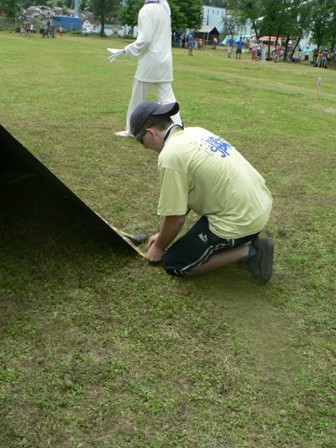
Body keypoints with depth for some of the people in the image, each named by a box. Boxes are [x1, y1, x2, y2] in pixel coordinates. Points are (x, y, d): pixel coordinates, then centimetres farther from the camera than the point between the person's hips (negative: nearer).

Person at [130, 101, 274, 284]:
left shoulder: (170, 155, -17)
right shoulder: (195, 132, 11)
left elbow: (176, 218, -12)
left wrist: (159, 247, 8)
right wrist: (162, 235, 24)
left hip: (240, 220, -9)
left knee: (173, 264, 7)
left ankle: (248, 252, -1)